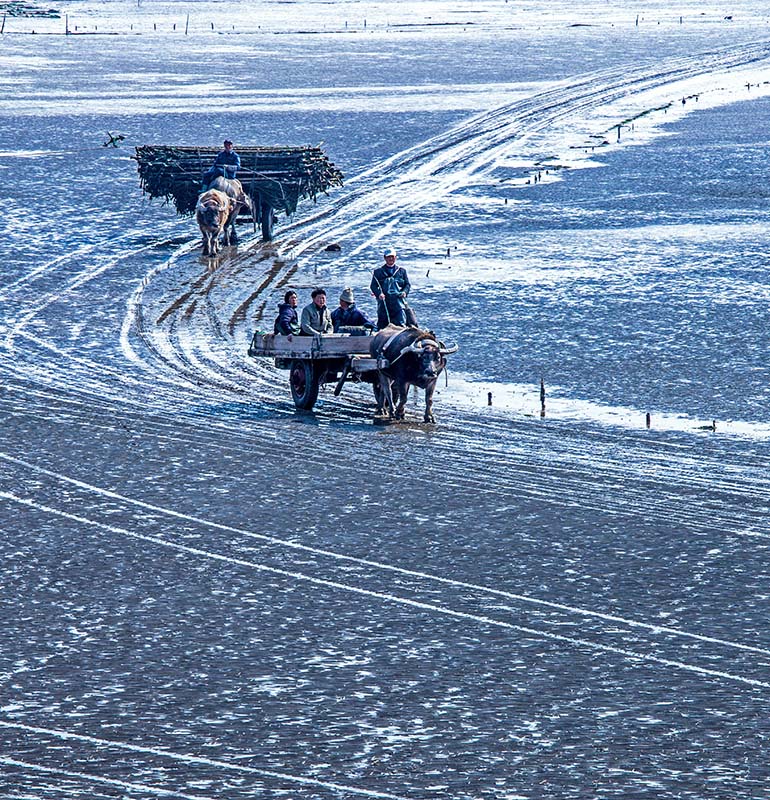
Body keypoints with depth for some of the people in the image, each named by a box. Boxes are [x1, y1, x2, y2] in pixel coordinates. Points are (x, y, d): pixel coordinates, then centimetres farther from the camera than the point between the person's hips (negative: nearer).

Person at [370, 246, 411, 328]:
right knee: (382, 324, 1)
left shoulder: (402, 271, 17)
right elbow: (373, 286, 6)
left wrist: (405, 292, -6)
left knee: (401, 323, -16)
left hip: (398, 301, 0)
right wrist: (379, 294, -14)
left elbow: (407, 284, 16)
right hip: (384, 302, 0)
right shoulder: (378, 272, 13)